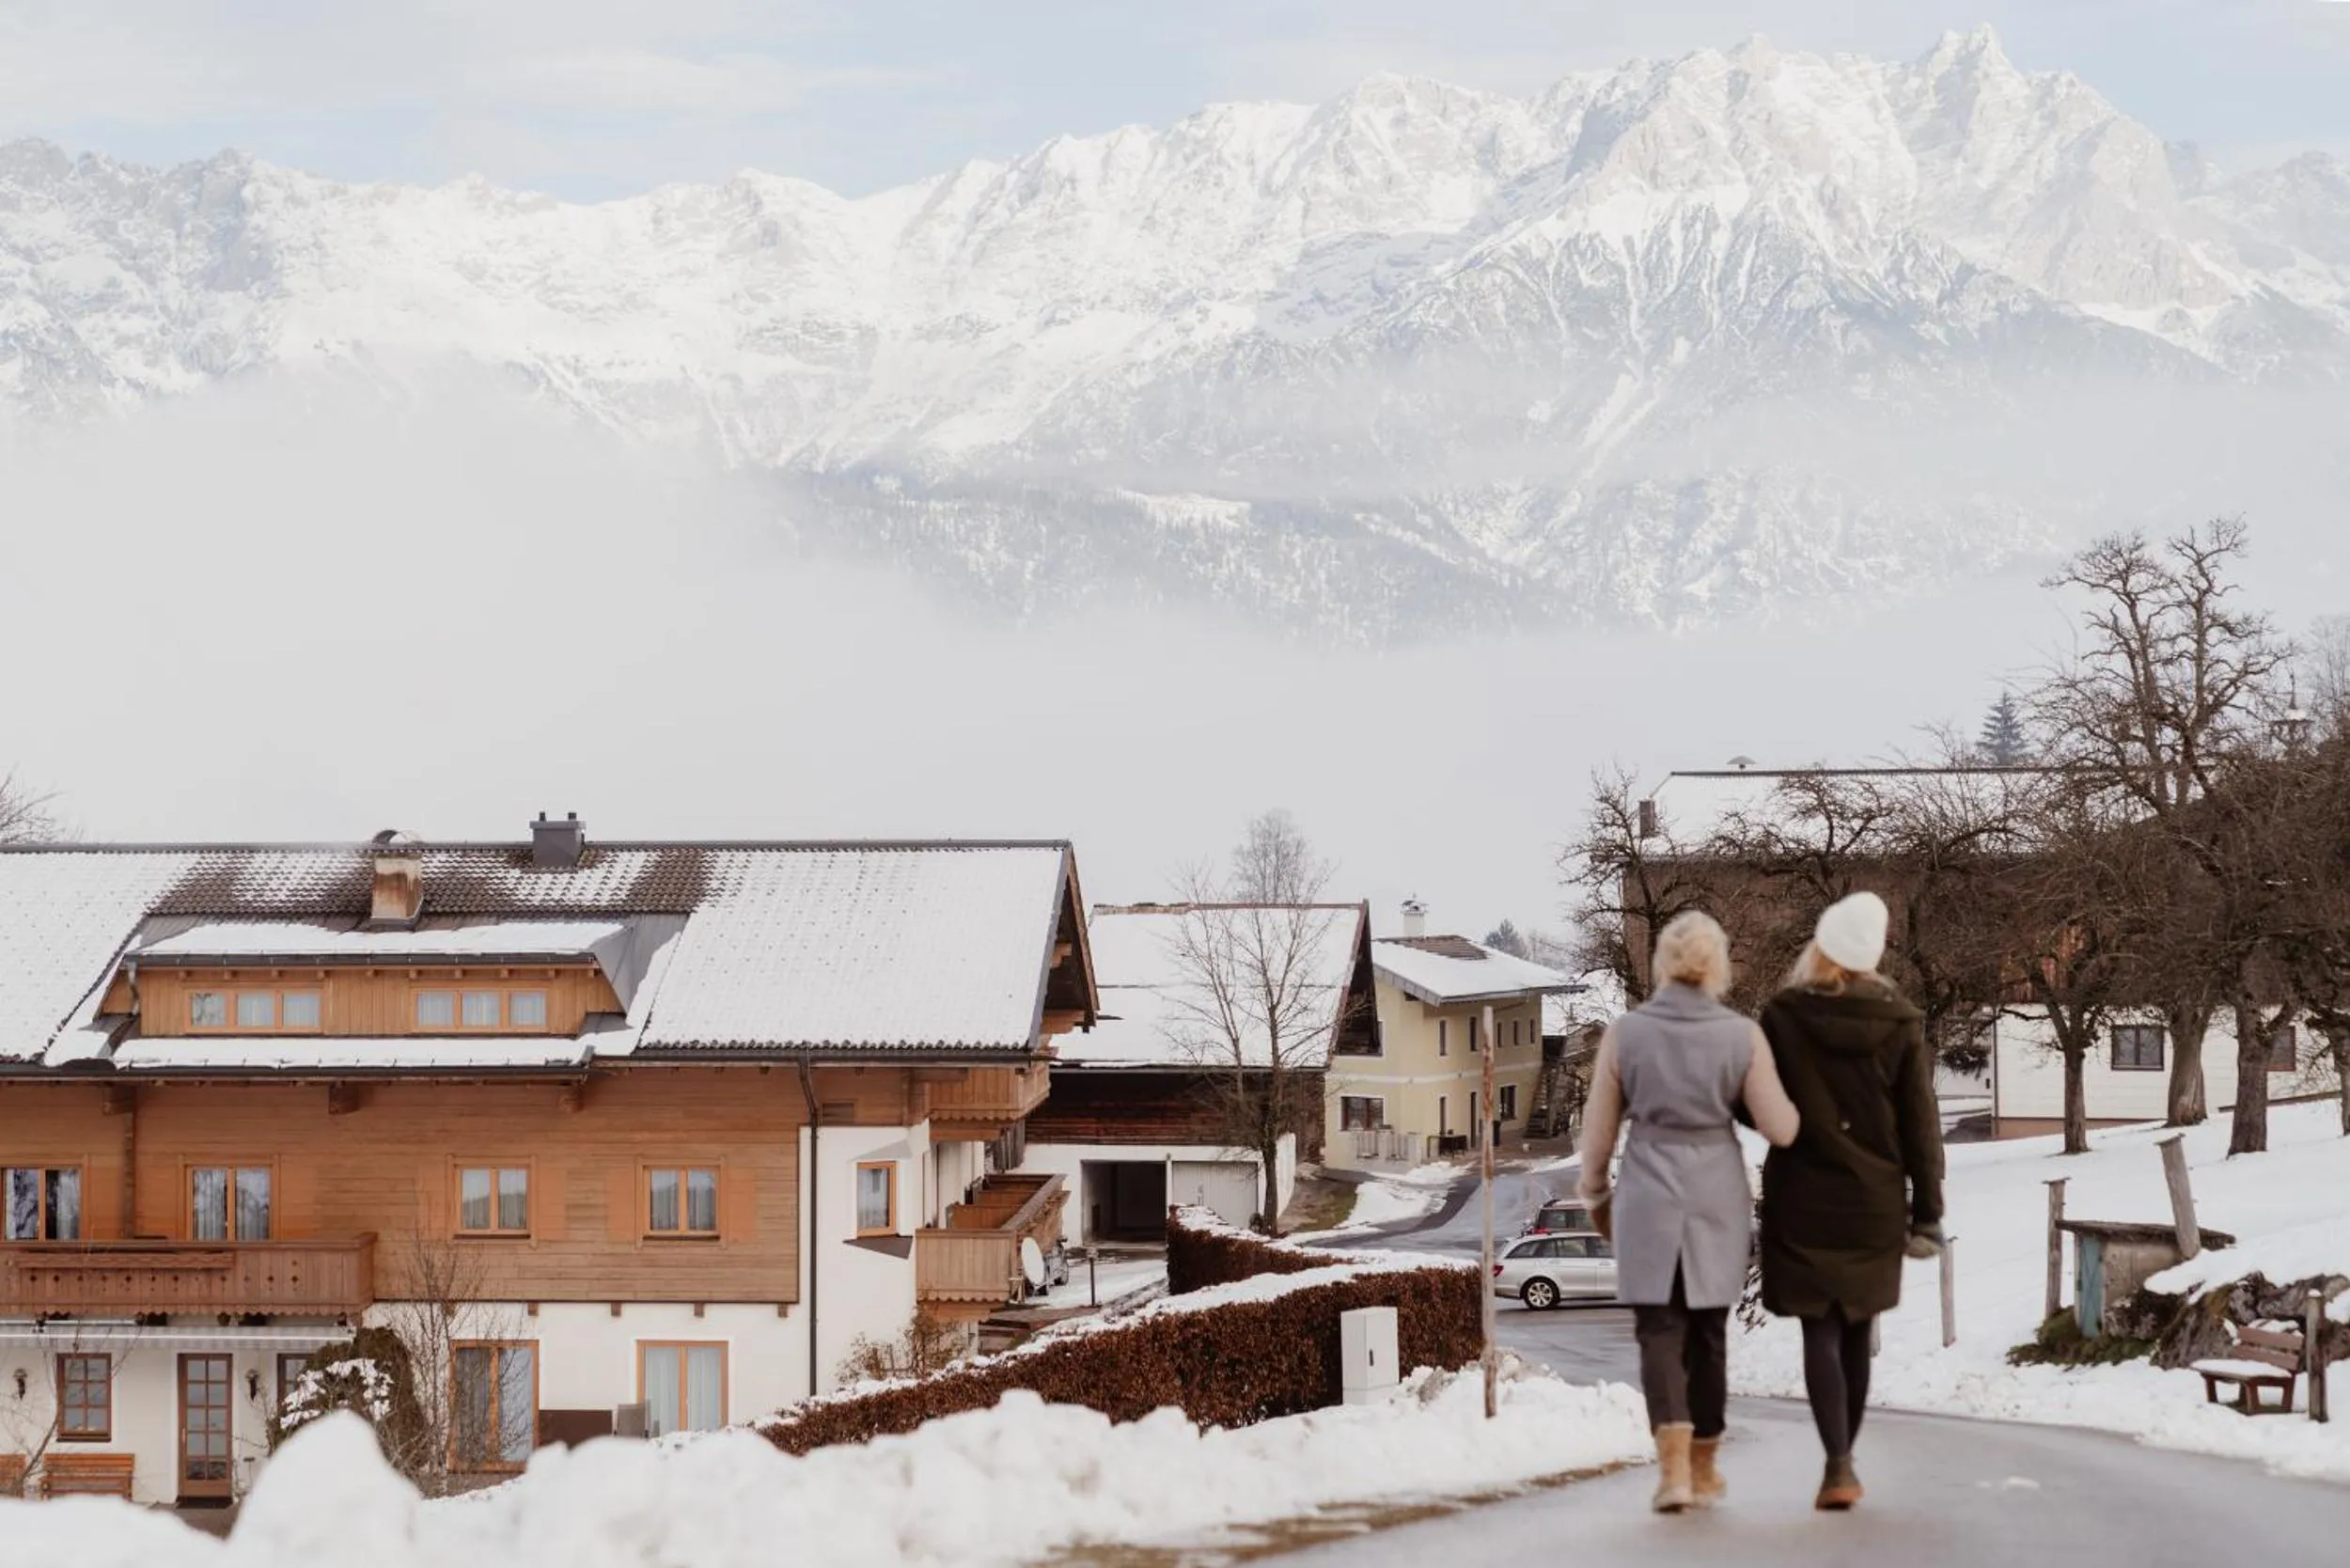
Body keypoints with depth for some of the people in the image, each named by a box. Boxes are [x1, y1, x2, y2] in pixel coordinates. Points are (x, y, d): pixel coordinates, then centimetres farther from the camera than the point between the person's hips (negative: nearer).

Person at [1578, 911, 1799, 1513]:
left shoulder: (1624, 1033, -5)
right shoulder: (1742, 1035, -6)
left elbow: (1599, 1129, 2)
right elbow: (1781, 1128, -4)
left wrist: (1596, 1193, 18)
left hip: (1649, 1195, -1)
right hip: (1717, 1196, 1)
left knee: (1660, 1331, 1)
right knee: (1707, 1332, 14)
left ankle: (1674, 1465, -18)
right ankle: (1704, 1466, 25)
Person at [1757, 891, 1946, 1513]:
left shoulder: (1782, 1017, -9)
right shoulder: (1900, 1023, -4)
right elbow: (1921, 1125, -2)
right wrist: (1927, 1211, 2)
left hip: (1802, 1200, -2)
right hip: (1874, 1202, 2)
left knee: (1820, 1333, -1)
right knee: (1855, 1332, 16)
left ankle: (1837, 1464, -16)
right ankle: (1844, 1459, 26)